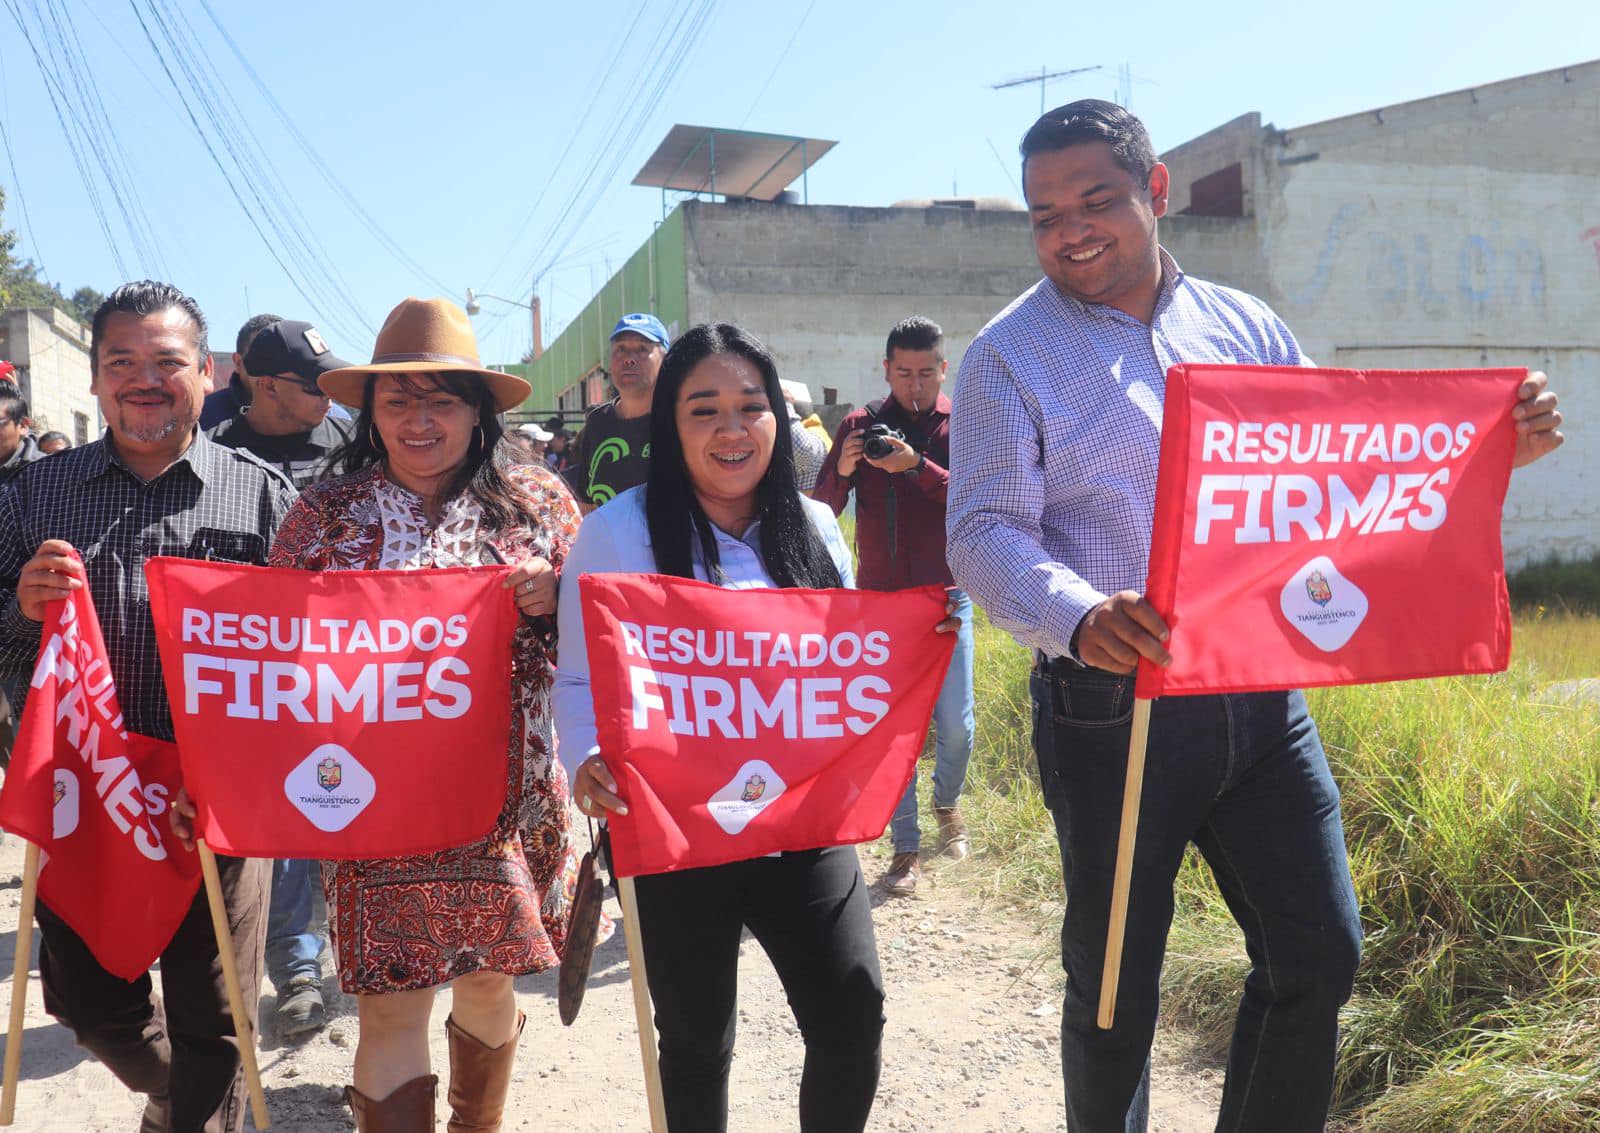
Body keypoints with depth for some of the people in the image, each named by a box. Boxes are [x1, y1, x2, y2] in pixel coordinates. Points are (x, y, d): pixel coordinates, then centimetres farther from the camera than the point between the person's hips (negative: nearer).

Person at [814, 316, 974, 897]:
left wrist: (917, 466, -25)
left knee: (956, 727, 3)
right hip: (879, 598, 1)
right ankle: (905, 848, 11)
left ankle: (947, 803, 33)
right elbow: (821, 509, 3)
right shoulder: (859, 425, 6)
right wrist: (842, 471, -17)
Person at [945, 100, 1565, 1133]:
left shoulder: (1244, 327, 10)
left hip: (1261, 698, 4)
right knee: (1116, 985, 9)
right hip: (1114, 708, -4)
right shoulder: (1010, 356, -4)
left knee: (1321, 957, 9)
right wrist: (1080, 617, -34)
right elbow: (987, 532, -15)